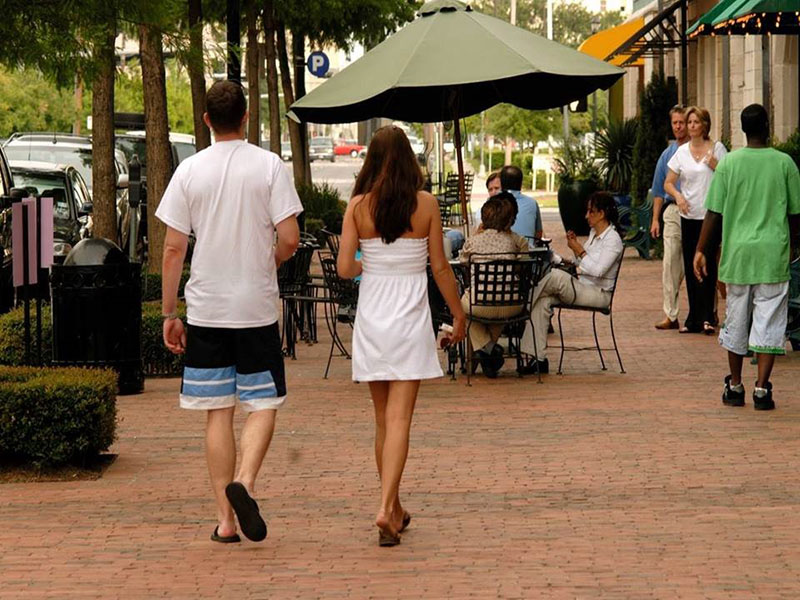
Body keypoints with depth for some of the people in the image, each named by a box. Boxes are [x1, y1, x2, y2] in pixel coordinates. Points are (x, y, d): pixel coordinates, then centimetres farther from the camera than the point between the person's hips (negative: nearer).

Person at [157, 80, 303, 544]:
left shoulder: (190, 171, 0)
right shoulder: (269, 166, -5)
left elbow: (173, 248, -1)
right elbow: (290, 239, -10)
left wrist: (169, 314, 6)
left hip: (205, 308, 2)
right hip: (257, 306, -2)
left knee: (218, 411, 7)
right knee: (263, 404, 9)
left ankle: (226, 518, 7)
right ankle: (245, 481, -17)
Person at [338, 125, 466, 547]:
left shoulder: (358, 206, -3)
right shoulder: (425, 204, -4)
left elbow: (344, 268, -6)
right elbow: (440, 267, 0)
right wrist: (458, 314, 11)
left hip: (372, 317, 2)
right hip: (410, 316, -2)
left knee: (383, 419, 14)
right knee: (400, 418, -5)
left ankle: (394, 510, 23)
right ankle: (386, 508, -20)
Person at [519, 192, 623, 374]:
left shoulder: (613, 239, -11)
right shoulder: (594, 233, 16)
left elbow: (597, 270, -21)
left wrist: (580, 251, -14)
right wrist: (576, 247, 5)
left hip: (599, 294, -9)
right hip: (581, 288, 9)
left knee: (556, 275, -30)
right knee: (543, 302, -16)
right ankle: (538, 358, -20)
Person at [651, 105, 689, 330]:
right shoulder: (668, 154, 14)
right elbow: (659, 189, 18)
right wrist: (655, 219, 12)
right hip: (673, 212, 3)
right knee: (670, 263, -3)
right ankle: (670, 314, -2)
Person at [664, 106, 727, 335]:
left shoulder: (717, 149, 0)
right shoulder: (682, 152, 9)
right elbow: (668, 183, 11)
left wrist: (715, 165, -15)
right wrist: (678, 195, -8)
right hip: (688, 215, 4)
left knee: (707, 264, -8)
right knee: (690, 268, 6)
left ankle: (707, 316, -4)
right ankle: (694, 318, 12)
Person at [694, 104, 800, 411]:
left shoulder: (728, 163, -2)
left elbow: (714, 213, -3)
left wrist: (702, 251, 5)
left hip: (738, 253, 1)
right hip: (774, 253, -1)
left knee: (736, 321, 12)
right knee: (769, 323, 1)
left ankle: (735, 387, 20)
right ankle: (762, 389, -6)